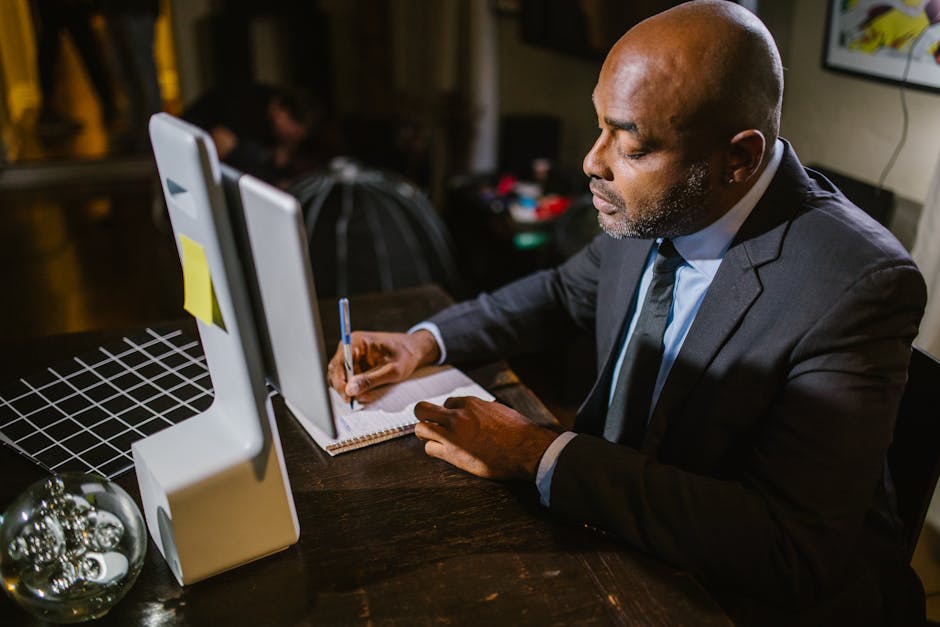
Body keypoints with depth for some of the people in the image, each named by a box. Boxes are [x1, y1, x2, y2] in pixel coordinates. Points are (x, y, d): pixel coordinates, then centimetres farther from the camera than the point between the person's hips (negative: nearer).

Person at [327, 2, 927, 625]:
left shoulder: (860, 286, -28)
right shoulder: (651, 210, -9)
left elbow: (792, 553, -31)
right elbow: (565, 292, 10)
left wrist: (541, 455, -30)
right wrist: (425, 341, -4)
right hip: (617, 517, 6)